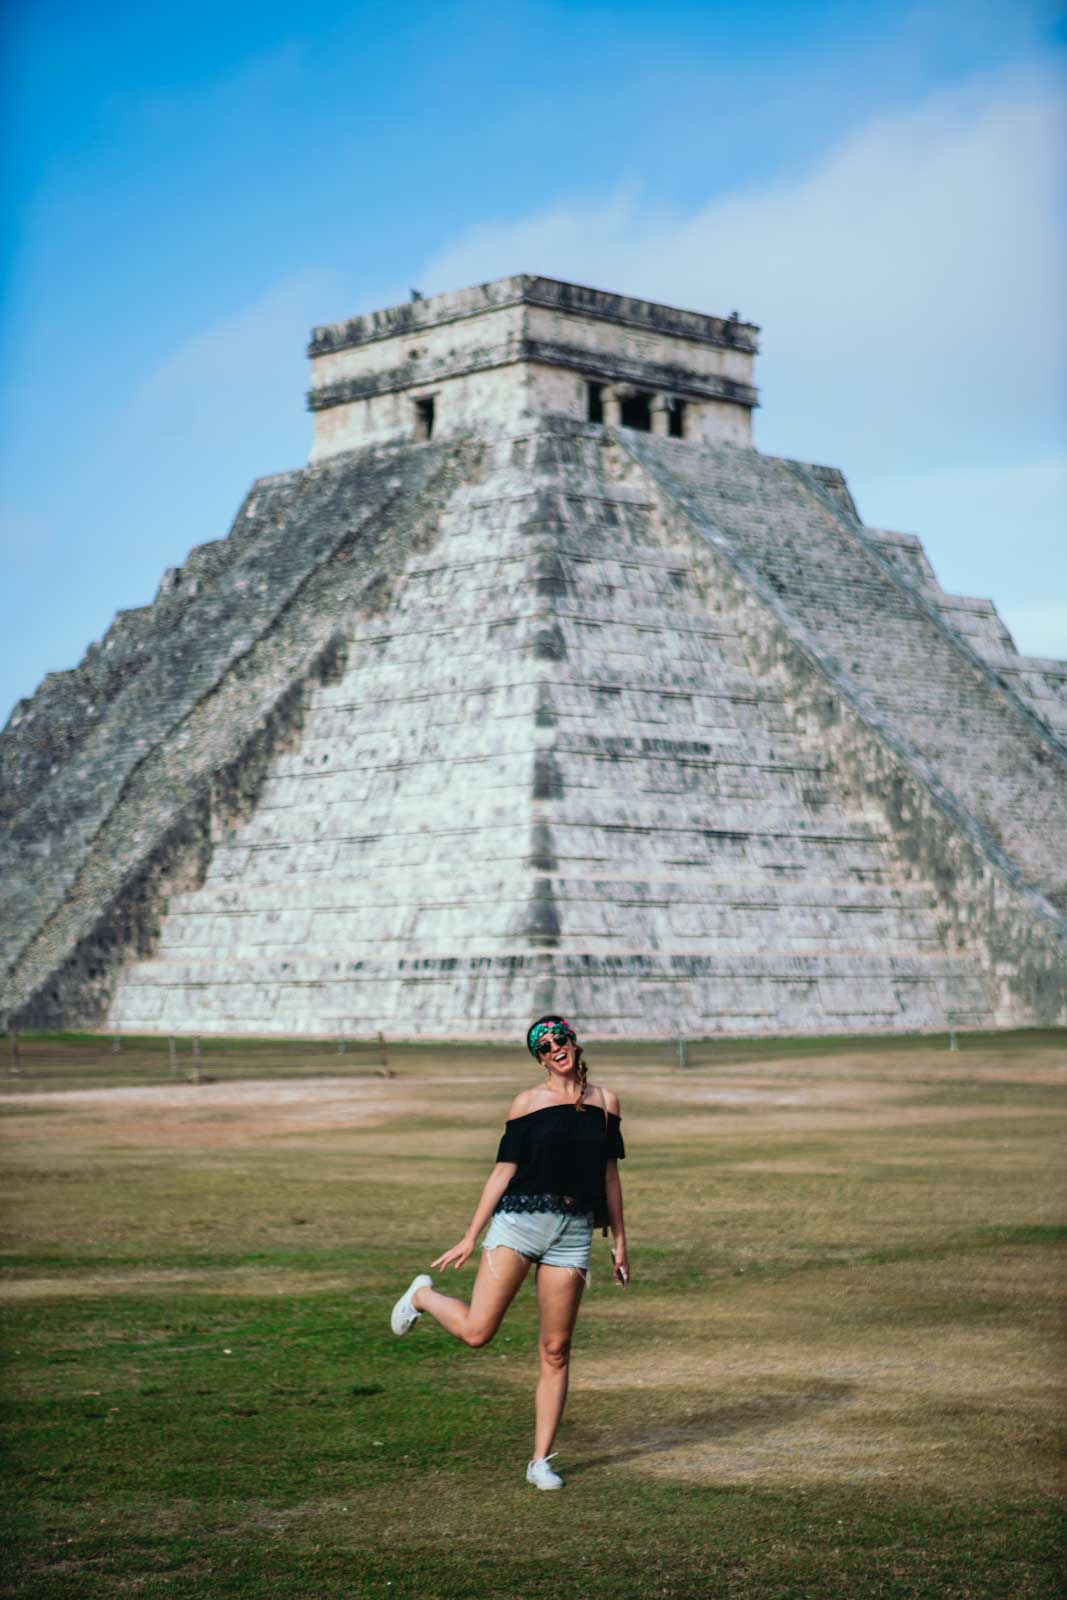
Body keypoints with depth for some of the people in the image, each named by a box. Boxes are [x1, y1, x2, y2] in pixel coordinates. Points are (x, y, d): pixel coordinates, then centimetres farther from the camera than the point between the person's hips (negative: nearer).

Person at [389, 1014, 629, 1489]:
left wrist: (619, 1242, 17)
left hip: (573, 1232, 3)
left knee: (556, 1351, 1)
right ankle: (423, 1295, 18)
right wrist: (470, 1237, 2)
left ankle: (541, 1460, 10)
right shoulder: (528, 1102, 4)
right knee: (476, 1333, -13)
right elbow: (503, 1170, 5)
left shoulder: (605, 1102, 12)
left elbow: (609, 1174, 17)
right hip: (519, 1220, -2)